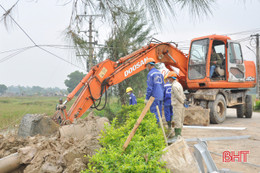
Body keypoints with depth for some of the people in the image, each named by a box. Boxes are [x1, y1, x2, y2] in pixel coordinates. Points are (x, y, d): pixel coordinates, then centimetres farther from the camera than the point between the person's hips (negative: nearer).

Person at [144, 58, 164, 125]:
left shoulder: (150, 74, -10)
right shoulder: (160, 73, 15)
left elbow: (149, 87, -13)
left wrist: (147, 98, -8)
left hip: (154, 97, -8)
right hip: (160, 97, 8)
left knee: (154, 113, -6)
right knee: (159, 113, 12)